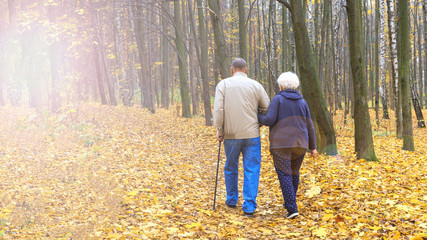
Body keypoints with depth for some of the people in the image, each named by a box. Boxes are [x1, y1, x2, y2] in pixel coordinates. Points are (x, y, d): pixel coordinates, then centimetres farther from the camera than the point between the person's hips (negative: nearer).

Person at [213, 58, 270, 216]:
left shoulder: (223, 84, -1)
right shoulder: (255, 85, 2)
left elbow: (218, 109, -9)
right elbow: (267, 108, 4)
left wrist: (219, 130, -1)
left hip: (231, 134, 1)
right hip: (251, 134, 0)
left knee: (231, 168, 17)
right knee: (251, 170, 2)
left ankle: (232, 200, 30)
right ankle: (249, 206, -3)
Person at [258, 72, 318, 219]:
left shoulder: (277, 99, -4)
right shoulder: (302, 102, 8)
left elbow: (269, 120, -13)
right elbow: (309, 127, 8)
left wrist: (258, 116, 6)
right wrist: (313, 147, 12)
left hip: (281, 144, -4)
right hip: (299, 144, 4)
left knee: (285, 176, -2)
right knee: (294, 172, 21)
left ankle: (292, 209, -13)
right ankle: (289, 202, 33)